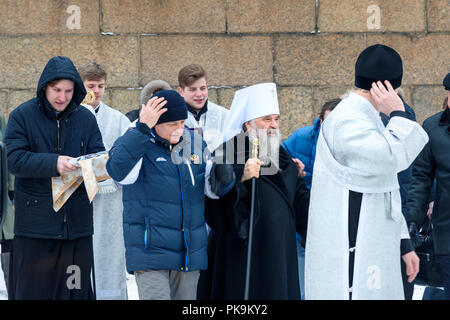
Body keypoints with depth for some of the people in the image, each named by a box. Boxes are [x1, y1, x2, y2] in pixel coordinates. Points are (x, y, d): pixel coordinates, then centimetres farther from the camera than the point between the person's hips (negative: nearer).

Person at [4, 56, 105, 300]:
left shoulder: (85, 118, 9)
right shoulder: (22, 116, 0)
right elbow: (15, 160, -10)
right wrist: (53, 163, -24)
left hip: (77, 223, 3)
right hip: (34, 223, -3)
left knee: (77, 289, 5)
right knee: (32, 289, -1)